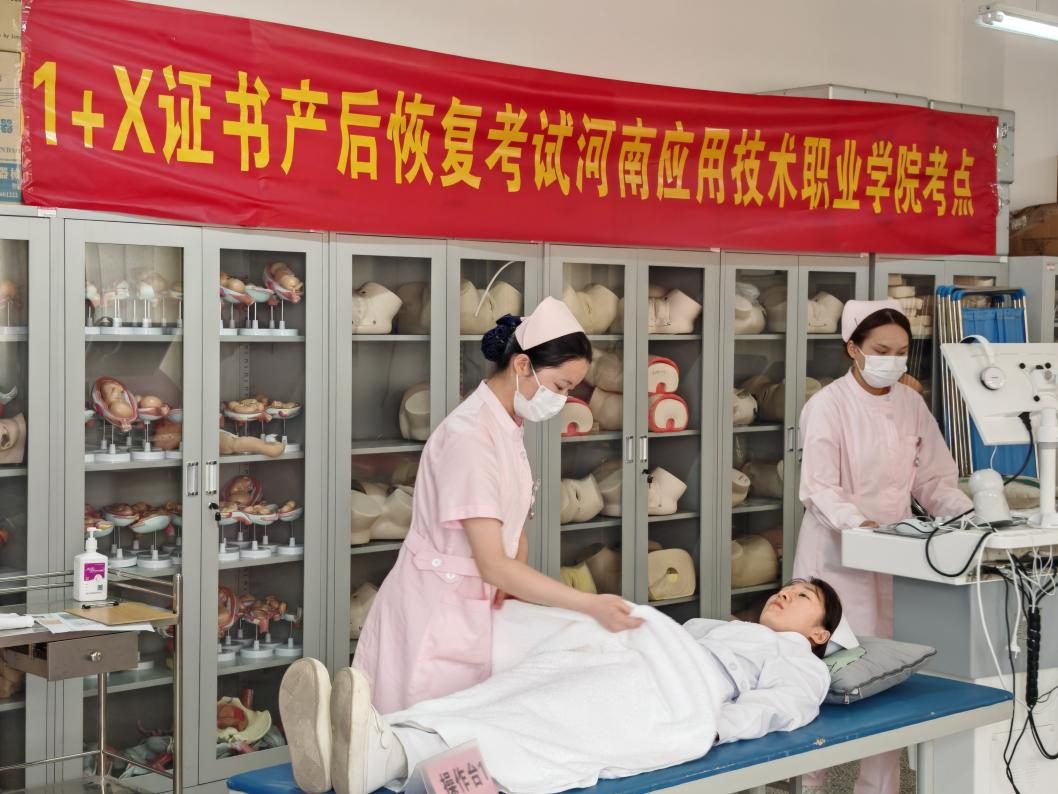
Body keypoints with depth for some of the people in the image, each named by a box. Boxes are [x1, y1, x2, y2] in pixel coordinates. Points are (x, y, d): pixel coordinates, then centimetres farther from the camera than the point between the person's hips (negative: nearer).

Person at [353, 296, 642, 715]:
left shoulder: (508, 427, 8)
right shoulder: (469, 436, -21)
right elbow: (493, 565, -25)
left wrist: (513, 588, -9)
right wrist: (591, 604, -27)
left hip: (470, 608, 9)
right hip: (436, 613, -9)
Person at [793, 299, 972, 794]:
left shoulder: (911, 404, 8)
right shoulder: (828, 406, -9)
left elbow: (932, 478, 12)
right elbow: (820, 489, -14)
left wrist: (968, 514, -5)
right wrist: (861, 523, -30)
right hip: (838, 555, -5)